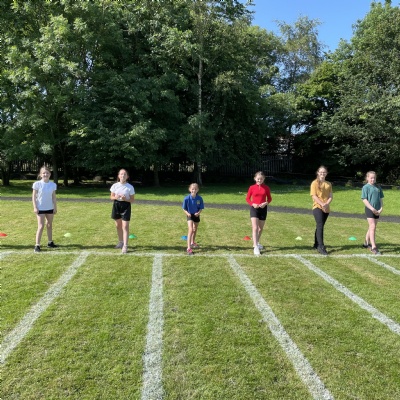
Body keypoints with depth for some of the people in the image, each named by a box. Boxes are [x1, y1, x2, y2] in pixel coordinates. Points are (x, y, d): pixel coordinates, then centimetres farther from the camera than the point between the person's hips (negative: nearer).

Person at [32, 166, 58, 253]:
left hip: (50, 208, 4)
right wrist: (35, 207, -11)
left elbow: (54, 197, 6)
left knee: (49, 225, 15)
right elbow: (34, 196, -6)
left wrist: (55, 207, 5)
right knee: (41, 226, -11)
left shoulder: (53, 185, 0)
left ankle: (50, 242, 28)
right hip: (40, 209, -4)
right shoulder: (37, 184, -10)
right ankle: (37, 245, -7)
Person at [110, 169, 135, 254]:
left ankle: (125, 246, -6)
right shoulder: (115, 186, 0)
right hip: (116, 205, 4)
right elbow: (111, 197, 7)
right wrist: (115, 197, -15)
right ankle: (120, 242, 34)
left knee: (125, 226, -8)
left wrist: (125, 199, -23)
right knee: (118, 225, 15)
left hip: (126, 206, -4)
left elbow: (132, 200, -5)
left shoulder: (130, 187, -8)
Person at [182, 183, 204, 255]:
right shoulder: (187, 198, -20)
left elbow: (201, 208, -7)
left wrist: (198, 213, -26)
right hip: (190, 215, -3)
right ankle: (189, 248, -20)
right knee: (190, 230, -19)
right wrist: (187, 213, -28)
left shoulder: (199, 198, -16)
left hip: (196, 215, 4)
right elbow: (184, 208, -10)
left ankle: (193, 243, 48)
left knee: (195, 229, 22)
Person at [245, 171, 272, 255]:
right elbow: (247, 198, 3)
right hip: (254, 208, -2)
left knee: (261, 228, 15)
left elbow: (269, 198, 8)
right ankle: (256, 247, -16)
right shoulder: (252, 187, -2)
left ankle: (256, 243, 37)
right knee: (255, 228, -14)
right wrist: (252, 204, -15)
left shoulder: (266, 188, 1)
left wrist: (266, 203, -13)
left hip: (263, 209, 3)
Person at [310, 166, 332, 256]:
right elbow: (314, 196, -10)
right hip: (317, 207, -5)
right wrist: (322, 204, -20)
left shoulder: (328, 184, 13)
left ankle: (316, 244, 24)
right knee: (320, 226, -15)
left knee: (320, 226, 12)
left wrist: (327, 204, -12)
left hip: (326, 209, 5)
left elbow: (331, 196, 7)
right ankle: (321, 247, -19)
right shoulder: (315, 183, -2)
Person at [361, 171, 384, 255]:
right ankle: (373, 247, -12)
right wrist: (372, 209, -16)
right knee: (372, 227, -11)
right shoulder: (366, 187, -5)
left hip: (377, 211, 6)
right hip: (370, 210, -6)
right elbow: (364, 200, -11)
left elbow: (381, 198, 13)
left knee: (372, 227, 13)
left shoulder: (378, 187, 12)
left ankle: (366, 243, 26)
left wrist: (381, 208, -1)